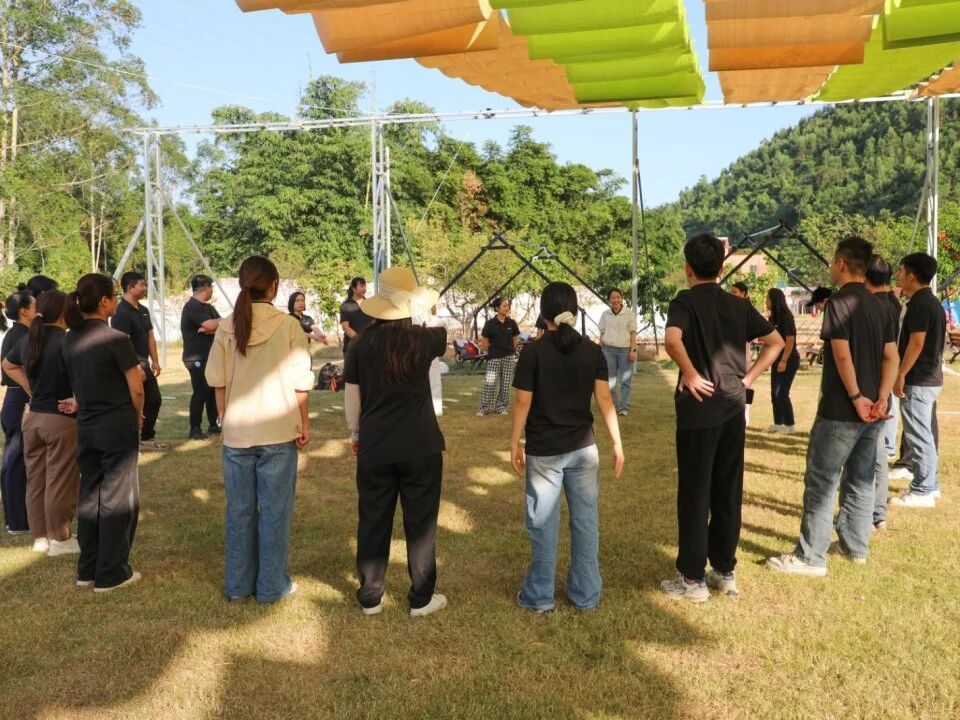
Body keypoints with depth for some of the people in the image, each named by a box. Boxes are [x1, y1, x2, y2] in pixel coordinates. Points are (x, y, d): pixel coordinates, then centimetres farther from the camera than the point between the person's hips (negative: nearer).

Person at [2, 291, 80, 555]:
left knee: (36, 479, 14)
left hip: (33, 418, 8)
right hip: (61, 420, -7)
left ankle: (40, 536, 24)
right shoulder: (66, 342, -17)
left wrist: (31, 389, 15)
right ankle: (59, 539, 12)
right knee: (60, 481, 3)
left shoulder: (29, 339, 6)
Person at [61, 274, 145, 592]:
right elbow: (136, 389, -15)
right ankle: (111, 574, 11)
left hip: (86, 427, 7)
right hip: (118, 426, -7)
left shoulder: (68, 341, 4)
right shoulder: (116, 339, -17)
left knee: (89, 495, 16)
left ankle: (87, 569, 24)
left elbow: (80, 381, 9)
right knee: (117, 499, 4)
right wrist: (138, 418, 2)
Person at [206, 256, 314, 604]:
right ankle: (272, 587, 17)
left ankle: (238, 585, 25)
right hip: (279, 431, -3)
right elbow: (301, 382, -8)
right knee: (275, 510, 8)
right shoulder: (288, 325, -9)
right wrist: (304, 423, 3)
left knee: (239, 510, 14)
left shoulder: (227, 327, 0)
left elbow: (217, 381, 3)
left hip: (236, 432, 3)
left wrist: (225, 420, 15)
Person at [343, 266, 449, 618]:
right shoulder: (422, 338, -7)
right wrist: (432, 308, 31)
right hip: (420, 446, -1)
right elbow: (447, 335, 16)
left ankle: (370, 597, 23)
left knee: (373, 522, 12)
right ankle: (421, 598, 19)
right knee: (420, 522, 9)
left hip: (374, 446, 2)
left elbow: (351, 396, 3)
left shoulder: (363, 343, -3)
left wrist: (355, 433, 16)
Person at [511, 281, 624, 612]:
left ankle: (540, 596, 18)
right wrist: (617, 443, 3)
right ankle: (586, 594, 21)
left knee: (544, 524, 7)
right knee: (585, 520, 12)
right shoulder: (593, 351, 0)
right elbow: (604, 400, -3)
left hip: (543, 451, -3)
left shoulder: (532, 351, -10)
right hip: (583, 448, 3)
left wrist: (514, 443, 1)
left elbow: (523, 402, -9)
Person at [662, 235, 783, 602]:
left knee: (694, 493, 2)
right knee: (728, 492, 13)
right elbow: (776, 342, 13)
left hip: (699, 408, -5)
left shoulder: (685, 301, -8)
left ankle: (693, 578, 10)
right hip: (734, 407, 5)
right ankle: (725, 571, 23)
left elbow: (673, 340, -28)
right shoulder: (739, 305, 8)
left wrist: (690, 375, -15)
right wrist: (748, 379, 9)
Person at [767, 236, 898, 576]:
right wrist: (880, 400, -3)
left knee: (821, 482, -2)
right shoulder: (880, 305, 10)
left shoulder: (839, 301, -13)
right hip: (870, 411, 8)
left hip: (840, 411, -8)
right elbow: (891, 357, 4)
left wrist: (856, 398, -14)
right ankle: (855, 546, 27)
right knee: (860, 480, 16)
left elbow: (843, 356, -21)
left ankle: (811, 557, 3)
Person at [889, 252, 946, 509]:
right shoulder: (933, 302, 14)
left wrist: (901, 375, -18)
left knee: (919, 436, -4)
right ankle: (930, 484, 24)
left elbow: (917, 343, -23)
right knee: (925, 435, 16)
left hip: (918, 380, -10)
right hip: (931, 377, 10)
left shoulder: (919, 303, -16)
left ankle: (922, 491, 1)